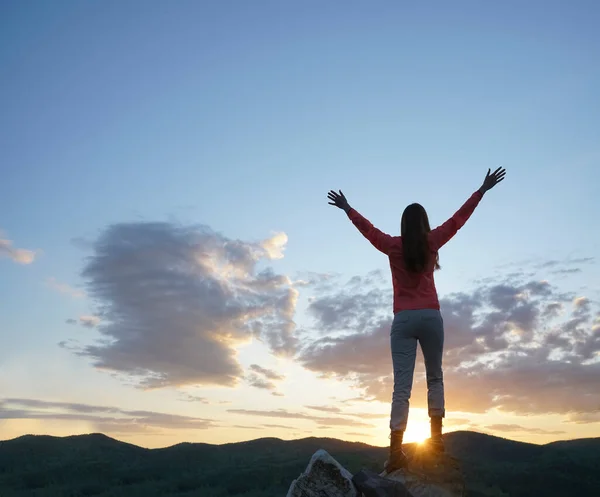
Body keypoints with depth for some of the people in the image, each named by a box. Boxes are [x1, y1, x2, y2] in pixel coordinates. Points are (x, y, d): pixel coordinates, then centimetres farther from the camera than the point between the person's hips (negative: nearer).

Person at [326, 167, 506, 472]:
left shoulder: (393, 246, 3)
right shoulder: (432, 241, 4)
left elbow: (368, 228, 16)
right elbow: (458, 219, 11)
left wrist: (346, 208, 32)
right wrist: (482, 189, 20)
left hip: (403, 320, 0)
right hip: (430, 317, 1)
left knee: (401, 385, -5)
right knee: (435, 376, 18)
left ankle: (396, 451, -13)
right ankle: (436, 435, 8)